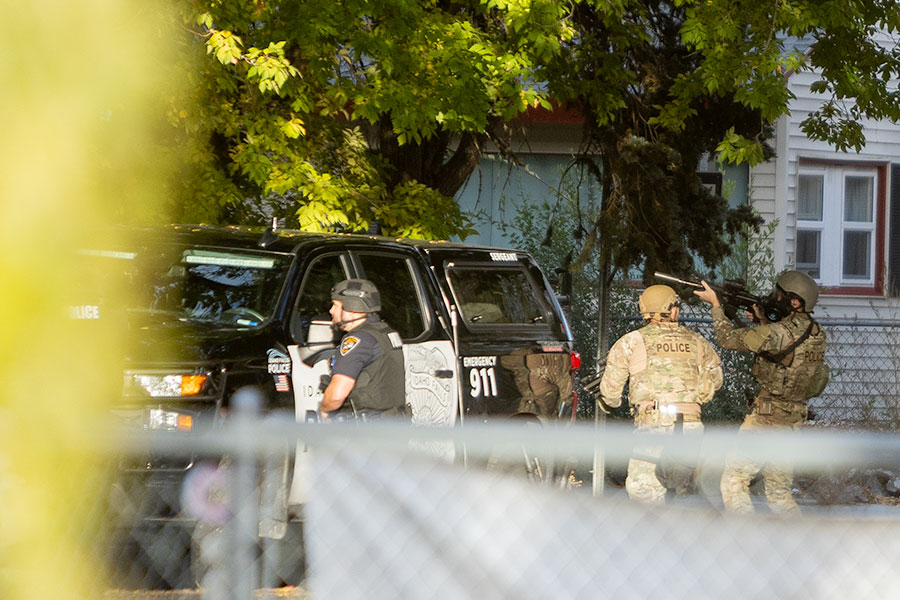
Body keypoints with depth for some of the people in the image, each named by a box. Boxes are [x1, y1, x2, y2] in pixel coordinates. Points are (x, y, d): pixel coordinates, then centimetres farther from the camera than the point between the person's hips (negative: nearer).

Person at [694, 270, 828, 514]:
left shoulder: (781, 332, -19)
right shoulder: (817, 333, 5)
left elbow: (729, 339, -12)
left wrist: (715, 304, -1)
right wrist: (764, 321, 15)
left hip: (766, 418, -8)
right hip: (794, 419, 8)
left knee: (733, 480, 0)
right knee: (779, 492, 16)